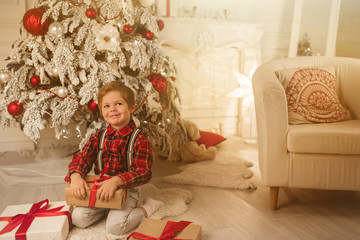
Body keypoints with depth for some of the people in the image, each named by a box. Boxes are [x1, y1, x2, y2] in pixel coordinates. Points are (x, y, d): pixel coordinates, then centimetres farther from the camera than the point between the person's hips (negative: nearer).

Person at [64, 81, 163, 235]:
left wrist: (116, 181, -37)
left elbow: (143, 172, -21)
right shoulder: (98, 138, 5)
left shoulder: (139, 140, -12)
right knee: (78, 218, -11)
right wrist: (75, 175, -28)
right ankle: (107, 208, 14)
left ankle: (146, 208, 2)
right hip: (99, 189, 5)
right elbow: (82, 158, -4)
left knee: (115, 226, -23)